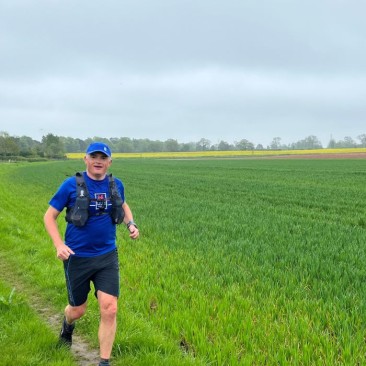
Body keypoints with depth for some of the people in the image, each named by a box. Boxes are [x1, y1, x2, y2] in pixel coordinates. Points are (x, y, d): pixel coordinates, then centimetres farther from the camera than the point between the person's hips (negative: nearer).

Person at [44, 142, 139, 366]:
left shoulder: (116, 185, 1)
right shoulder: (71, 185, -10)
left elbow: (123, 206, 23)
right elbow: (49, 216, -3)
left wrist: (131, 224, 2)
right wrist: (59, 245, -18)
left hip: (107, 257, 2)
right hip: (77, 258, -2)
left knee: (109, 310, -9)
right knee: (78, 310, 13)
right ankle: (67, 323, 52)